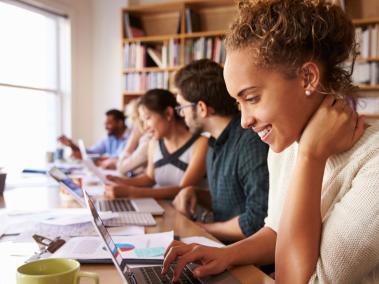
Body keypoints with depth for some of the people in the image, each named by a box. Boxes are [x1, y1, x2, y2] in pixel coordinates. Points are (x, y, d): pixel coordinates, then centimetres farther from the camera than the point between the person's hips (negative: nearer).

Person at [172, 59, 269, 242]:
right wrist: (194, 193, 1)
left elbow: (258, 221, -24)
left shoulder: (251, 143, -20)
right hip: (223, 246, 8)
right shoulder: (215, 144, 9)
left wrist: (203, 228, -11)